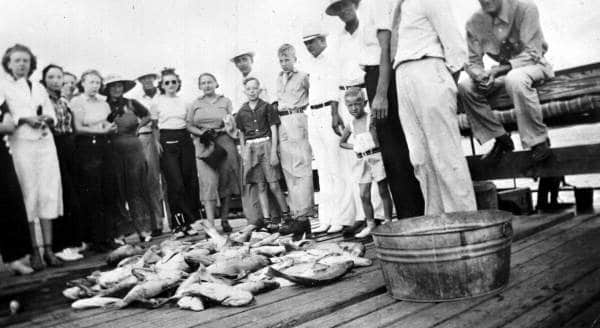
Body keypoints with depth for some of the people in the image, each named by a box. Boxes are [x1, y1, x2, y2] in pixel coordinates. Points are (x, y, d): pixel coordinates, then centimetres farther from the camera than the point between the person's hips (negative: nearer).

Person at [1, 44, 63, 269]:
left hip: (45, 143, 4)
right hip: (21, 143, -4)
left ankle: (48, 249, 2)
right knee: (27, 195, -6)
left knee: (48, 193, -1)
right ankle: (33, 251, -1)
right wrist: (24, 119, -13)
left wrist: (46, 119, -2)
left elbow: (53, 115, 18)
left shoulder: (40, 88, 22)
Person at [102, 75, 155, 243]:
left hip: (134, 149, 1)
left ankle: (143, 229, 9)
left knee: (138, 188, 3)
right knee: (119, 191, 3)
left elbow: (147, 115, 22)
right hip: (113, 152, -1)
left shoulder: (131, 103, 7)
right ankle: (120, 231, 10)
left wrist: (139, 124, 9)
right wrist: (111, 116, -10)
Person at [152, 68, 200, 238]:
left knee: (190, 182, 0)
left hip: (185, 140, 4)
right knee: (175, 184, -8)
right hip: (167, 142, -4)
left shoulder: (183, 101, 14)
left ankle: (188, 223, 10)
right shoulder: (157, 102, 5)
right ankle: (178, 225, 2)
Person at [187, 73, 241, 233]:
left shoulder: (225, 101, 10)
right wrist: (202, 133, -9)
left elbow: (232, 125, 3)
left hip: (225, 144, 0)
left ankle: (224, 220, 15)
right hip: (204, 146, 0)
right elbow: (189, 126, 10)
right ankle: (210, 224, -15)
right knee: (208, 182, -11)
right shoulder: (195, 104, 14)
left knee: (226, 182, 2)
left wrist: (216, 131, -13)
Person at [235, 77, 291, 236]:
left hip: (266, 145, -3)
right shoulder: (242, 111, 11)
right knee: (260, 186, 5)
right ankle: (266, 219, 11)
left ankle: (286, 215, 9)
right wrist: (243, 152, 10)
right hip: (250, 148, 3)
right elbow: (241, 134, 17)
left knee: (273, 185, -4)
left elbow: (274, 130, -1)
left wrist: (273, 151, -7)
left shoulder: (267, 107, 1)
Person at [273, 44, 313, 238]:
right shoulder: (279, 79, 19)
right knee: (288, 170, 7)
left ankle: (303, 215, -11)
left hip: (297, 120, -7)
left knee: (301, 169, -10)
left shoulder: (303, 76, 0)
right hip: (282, 123, 7)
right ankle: (295, 213, 14)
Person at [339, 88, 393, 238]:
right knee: (364, 195, 3)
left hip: (377, 157, -4)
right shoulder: (350, 126, 9)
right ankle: (370, 224, 13)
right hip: (362, 161, 5)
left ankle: (388, 222, 14)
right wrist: (354, 147, 9)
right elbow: (342, 143, 23)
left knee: (383, 192, 5)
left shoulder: (372, 119, -5)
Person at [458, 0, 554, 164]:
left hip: (533, 64, -5)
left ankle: (539, 141, -22)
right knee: (465, 87, -17)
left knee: (515, 79, -39)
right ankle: (501, 139, -4)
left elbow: (533, 54, -22)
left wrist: (499, 70, -34)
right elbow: (473, 62, -3)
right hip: (503, 72, 5)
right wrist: (480, 76, -27)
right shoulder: (475, 22, -7)